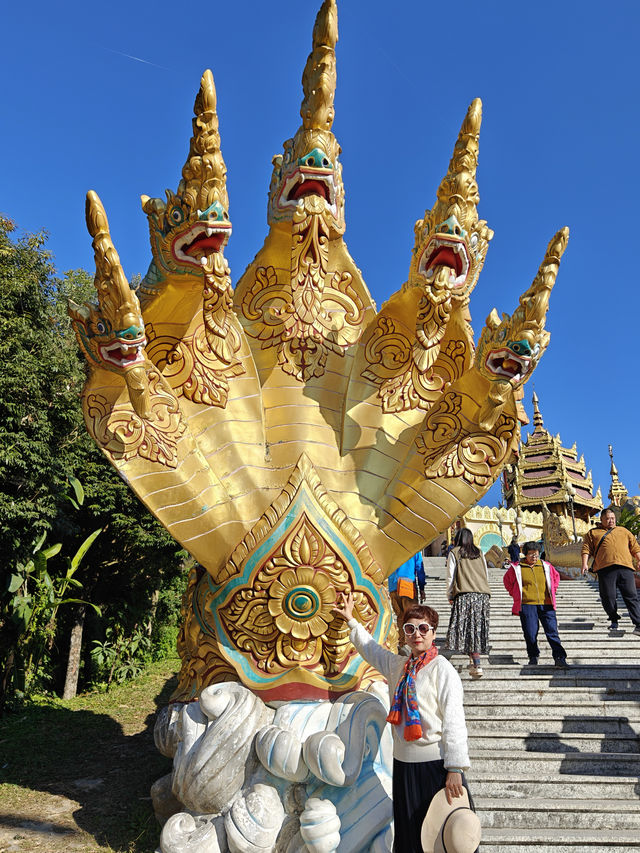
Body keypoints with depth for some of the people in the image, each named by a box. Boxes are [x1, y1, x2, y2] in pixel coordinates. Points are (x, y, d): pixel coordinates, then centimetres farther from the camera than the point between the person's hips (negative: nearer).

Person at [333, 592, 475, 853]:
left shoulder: (442, 669, -10)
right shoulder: (396, 665, 8)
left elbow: (454, 721, -14)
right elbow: (370, 648, 25)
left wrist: (455, 769, -17)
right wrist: (351, 620, 30)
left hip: (435, 765, -6)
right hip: (404, 764, 6)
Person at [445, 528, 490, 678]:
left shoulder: (454, 553, 3)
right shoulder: (479, 553, 15)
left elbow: (450, 576, 1)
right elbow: (486, 575, 17)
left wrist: (449, 596, 10)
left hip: (464, 595, -4)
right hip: (482, 595, 4)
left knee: (467, 629, -4)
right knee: (477, 628, 10)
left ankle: (477, 665, -14)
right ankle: (473, 661, 13)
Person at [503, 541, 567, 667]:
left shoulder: (546, 566, 7)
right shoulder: (517, 568, 1)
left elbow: (556, 577, 26)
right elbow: (507, 580, 17)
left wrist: (551, 591, 18)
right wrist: (515, 594, 11)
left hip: (546, 605, 1)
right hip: (527, 605, -1)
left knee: (552, 631, -5)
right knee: (530, 633, 0)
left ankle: (560, 657, -1)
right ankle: (533, 657, 17)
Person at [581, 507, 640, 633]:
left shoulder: (623, 531, 25)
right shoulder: (593, 533, 17)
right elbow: (586, 549, 9)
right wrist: (585, 563, -5)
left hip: (625, 567, 1)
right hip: (605, 569, -1)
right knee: (608, 597, -3)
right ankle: (614, 620, 17)